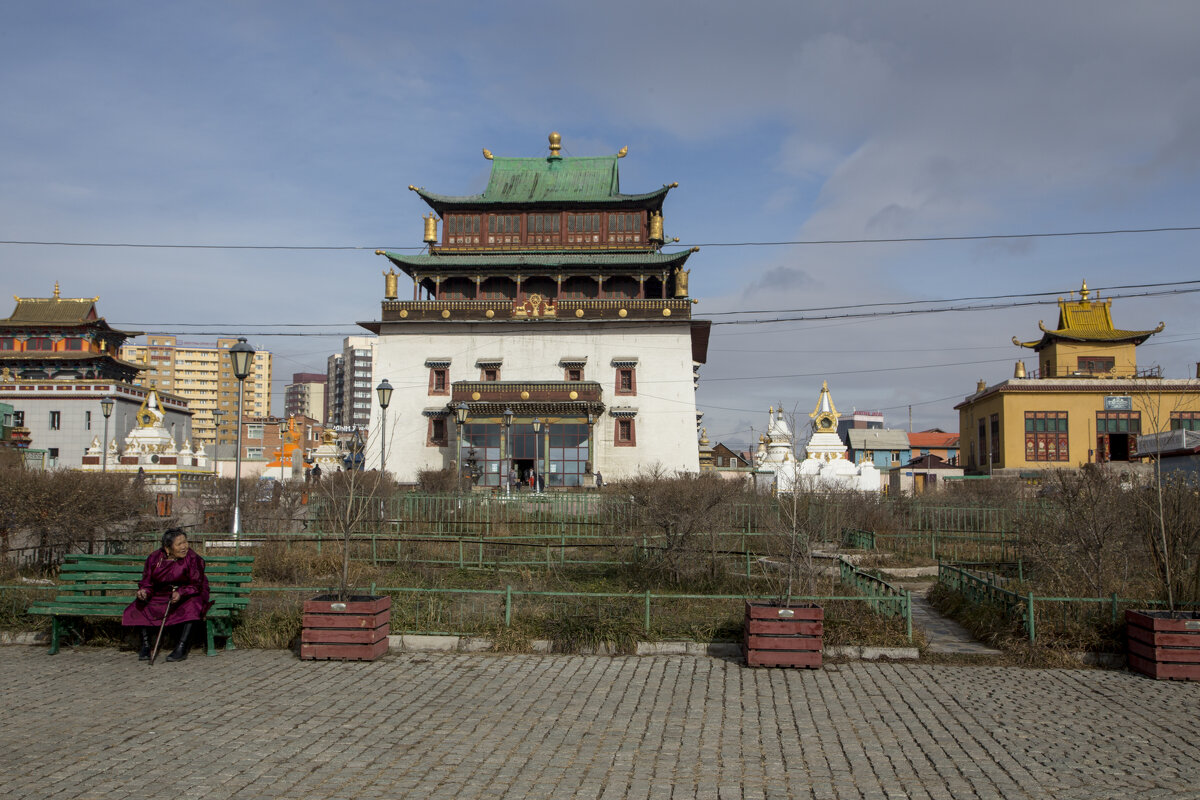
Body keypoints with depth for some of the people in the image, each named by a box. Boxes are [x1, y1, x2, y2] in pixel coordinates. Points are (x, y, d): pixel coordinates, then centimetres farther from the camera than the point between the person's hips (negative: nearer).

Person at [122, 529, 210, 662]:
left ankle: (182, 647, -30)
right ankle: (145, 645, -4)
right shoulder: (154, 558, -6)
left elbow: (196, 585, -16)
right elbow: (147, 582, 0)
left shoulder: (192, 558, -16)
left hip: (187, 595, -4)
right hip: (161, 595, 4)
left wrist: (181, 593, -33)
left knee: (191, 606, -35)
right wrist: (144, 592, -23)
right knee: (139, 607, -16)